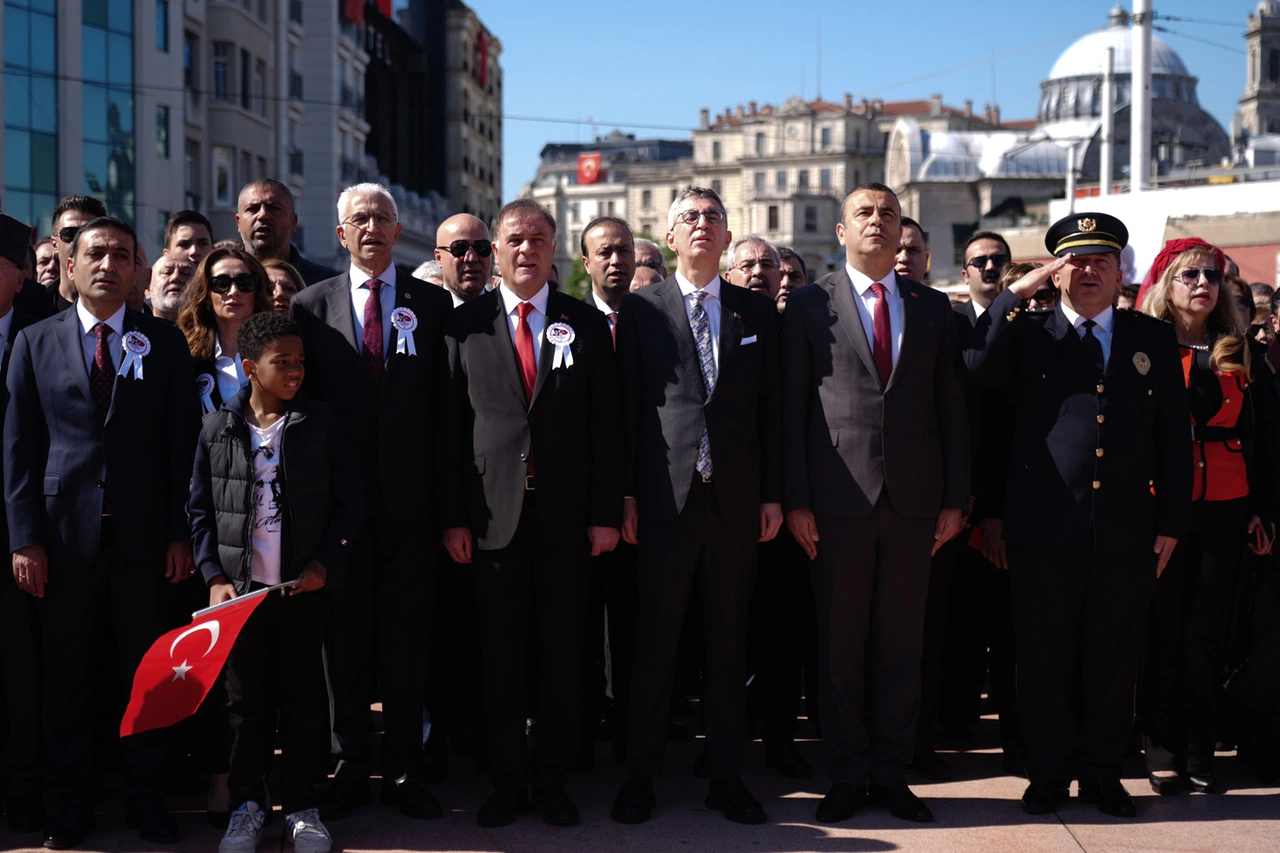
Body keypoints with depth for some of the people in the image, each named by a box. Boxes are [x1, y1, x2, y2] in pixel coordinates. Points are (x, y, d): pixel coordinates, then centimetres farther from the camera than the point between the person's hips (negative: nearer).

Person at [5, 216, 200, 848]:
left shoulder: (164, 342, 6)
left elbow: (182, 443, 3)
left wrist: (180, 533, -2)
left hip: (143, 535, 0)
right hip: (64, 532, 0)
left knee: (143, 672, 7)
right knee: (66, 676, 7)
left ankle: (146, 797, 20)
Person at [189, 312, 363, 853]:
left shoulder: (319, 424, 0)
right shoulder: (218, 428, 2)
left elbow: (348, 503, 3)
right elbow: (200, 510, 7)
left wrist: (325, 564, -7)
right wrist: (214, 576, -2)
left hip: (304, 587, 0)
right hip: (239, 588, 1)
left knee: (303, 698, 6)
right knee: (245, 701, 8)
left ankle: (300, 805, 18)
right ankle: (247, 804, 21)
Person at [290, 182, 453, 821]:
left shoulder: (431, 303, 6)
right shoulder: (311, 305, 7)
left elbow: (445, 406, 3)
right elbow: (301, 400, 4)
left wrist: (448, 498, -3)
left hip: (409, 499, 0)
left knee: (407, 637, 6)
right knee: (345, 636, 7)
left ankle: (401, 768, 16)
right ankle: (351, 766, 19)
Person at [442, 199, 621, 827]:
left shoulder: (587, 324, 7)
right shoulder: (465, 324, 5)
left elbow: (605, 423, 4)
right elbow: (451, 424, 3)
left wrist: (606, 512, -3)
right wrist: (452, 516, -3)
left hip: (566, 514, 1)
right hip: (493, 512, 0)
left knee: (562, 651, 7)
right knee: (500, 652, 6)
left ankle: (554, 780, 18)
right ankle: (507, 780, 17)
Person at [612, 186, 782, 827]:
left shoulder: (758, 312, 10)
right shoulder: (640, 309, 5)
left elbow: (771, 407, 8)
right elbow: (627, 405, 2)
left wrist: (773, 494, 3)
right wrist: (626, 493, -3)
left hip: (737, 499, 2)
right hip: (665, 494, -2)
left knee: (729, 641, 8)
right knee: (654, 640, 3)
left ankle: (726, 778, 18)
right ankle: (640, 776, 13)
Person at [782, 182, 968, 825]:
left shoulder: (933, 308, 11)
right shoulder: (809, 306, 4)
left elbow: (952, 406, 10)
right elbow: (793, 407, 1)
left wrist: (955, 497, 3)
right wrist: (796, 500, -5)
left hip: (914, 499, 2)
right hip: (839, 497, -2)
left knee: (901, 640, 8)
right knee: (840, 641, 4)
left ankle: (891, 771, 19)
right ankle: (849, 773, 16)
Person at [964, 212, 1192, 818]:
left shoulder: (1154, 339, 10)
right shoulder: (1028, 333, 5)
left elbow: (1174, 438, 10)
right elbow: (976, 370, -15)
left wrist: (1171, 521, 5)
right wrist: (1015, 295, -13)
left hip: (1127, 534, 2)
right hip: (1044, 531, -1)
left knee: (1112, 659, 10)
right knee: (1044, 658, 7)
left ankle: (1101, 771, 25)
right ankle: (1049, 771, 21)